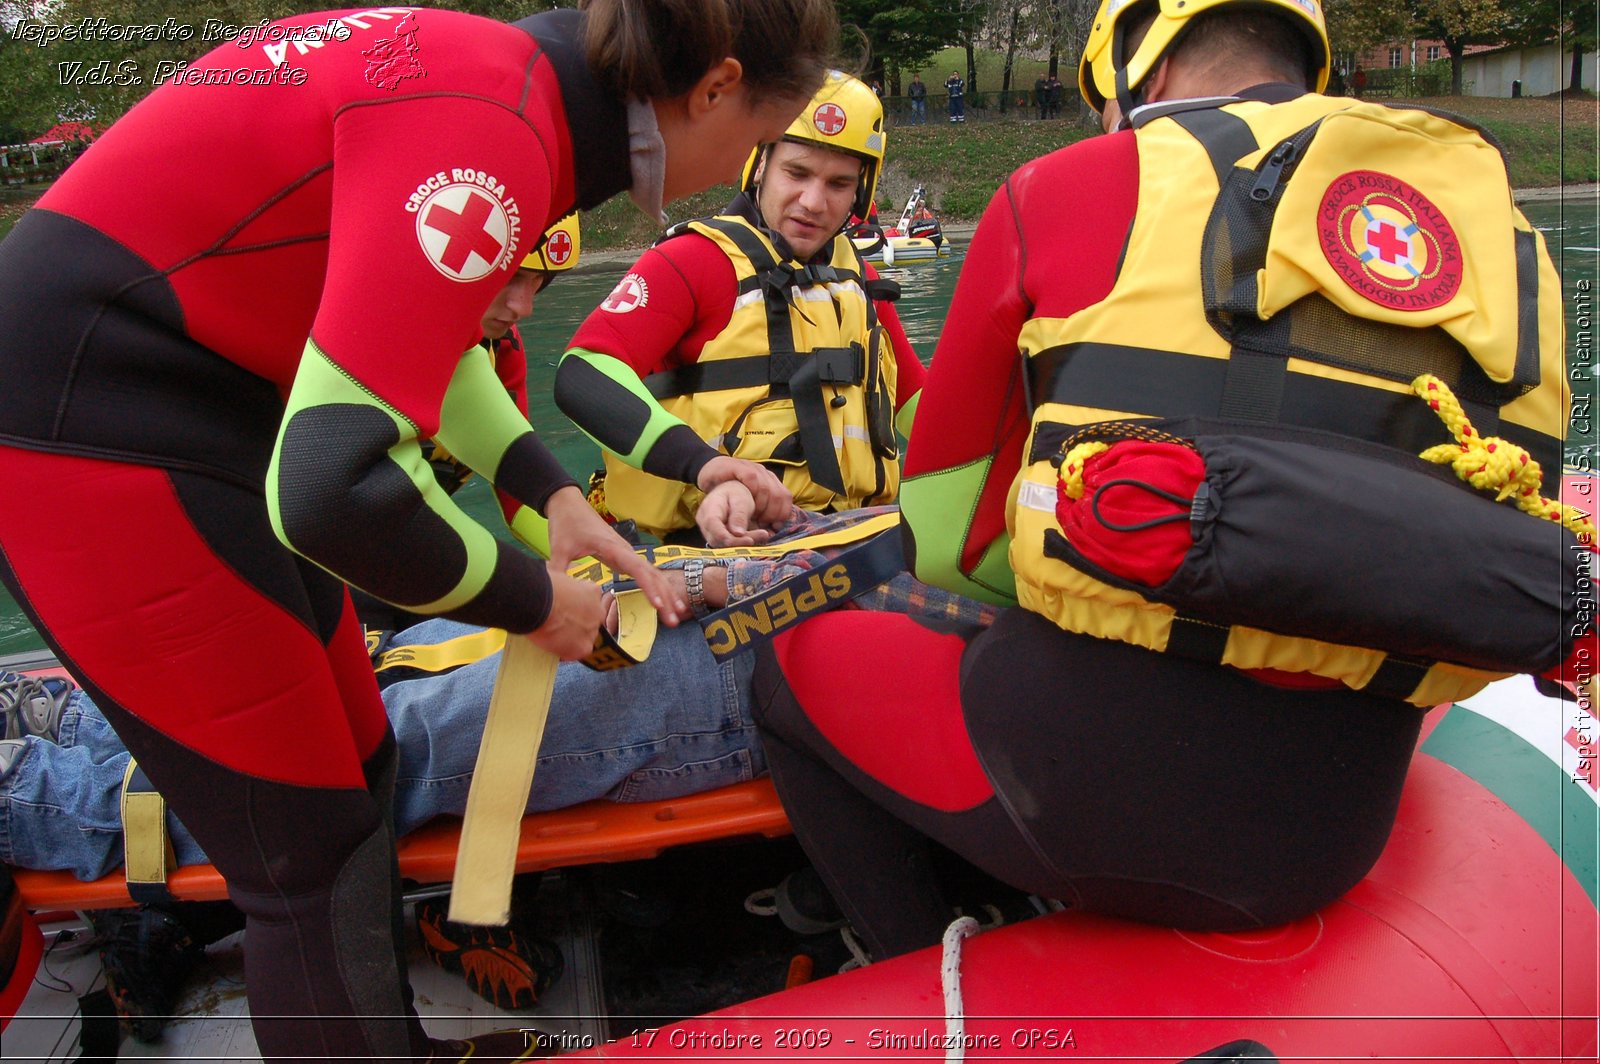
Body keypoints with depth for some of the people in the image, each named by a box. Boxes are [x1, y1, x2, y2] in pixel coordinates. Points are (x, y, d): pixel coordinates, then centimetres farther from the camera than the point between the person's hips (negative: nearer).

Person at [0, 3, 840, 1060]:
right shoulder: (488, 134, -25)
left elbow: (409, 327, 17)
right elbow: (336, 487, -31)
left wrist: (552, 492, 9)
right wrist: (531, 598, -14)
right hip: (92, 436, -9)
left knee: (355, 771, 17)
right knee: (315, 850, 1)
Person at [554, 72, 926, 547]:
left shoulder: (857, 277, 21)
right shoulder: (695, 259, -1)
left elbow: (914, 396, 31)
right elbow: (583, 378, -14)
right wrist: (708, 465, -28)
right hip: (721, 543, -7)